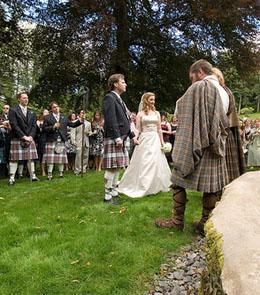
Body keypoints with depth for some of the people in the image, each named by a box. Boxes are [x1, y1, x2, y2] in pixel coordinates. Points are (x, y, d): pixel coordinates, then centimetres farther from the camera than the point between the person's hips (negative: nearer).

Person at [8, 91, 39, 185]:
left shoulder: (31, 112, 15)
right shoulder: (13, 110, -1)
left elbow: (34, 126, 9)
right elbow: (14, 125, -10)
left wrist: (30, 136, -7)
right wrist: (23, 136, -16)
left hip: (30, 138, 5)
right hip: (17, 139, -4)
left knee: (31, 158, 6)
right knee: (14, 158, -1)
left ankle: (33, 176, 12)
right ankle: (12, 178, 3)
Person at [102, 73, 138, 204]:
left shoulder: (118, 99, 21)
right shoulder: (109, 98, -8)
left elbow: (125, 121, 23)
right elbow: (110, 120, -17)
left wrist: (132, 135, 20)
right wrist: (117, 137, -22)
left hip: (121, 138, 10)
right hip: (113, 138, -10)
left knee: (117, 167, 13)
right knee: (111, 168, -5)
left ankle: (113, 192, 21)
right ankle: (108, 196, 3)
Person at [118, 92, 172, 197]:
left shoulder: (157, 113, 12)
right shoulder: (140, 114, 3)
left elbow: (159, 129, 11)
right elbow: (138, 129, -1)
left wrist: (162, 142, 6)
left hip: (155, 140, 3)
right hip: (144, 140, -3)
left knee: (155, 162, 5)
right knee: (144, 163, -3)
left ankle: (155, 186, 18)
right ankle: (142, 186, 6)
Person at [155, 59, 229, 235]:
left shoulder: (199, 87, -10)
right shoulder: (222, 91, 11)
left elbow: (181, 107, -4)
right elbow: (224, 122, 17)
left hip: (193, 145, -7)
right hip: (214, 146, 7)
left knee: (179, 180, 5)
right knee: (212, 183, 8)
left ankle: (177, 221, 11)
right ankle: (206, 223, 14)